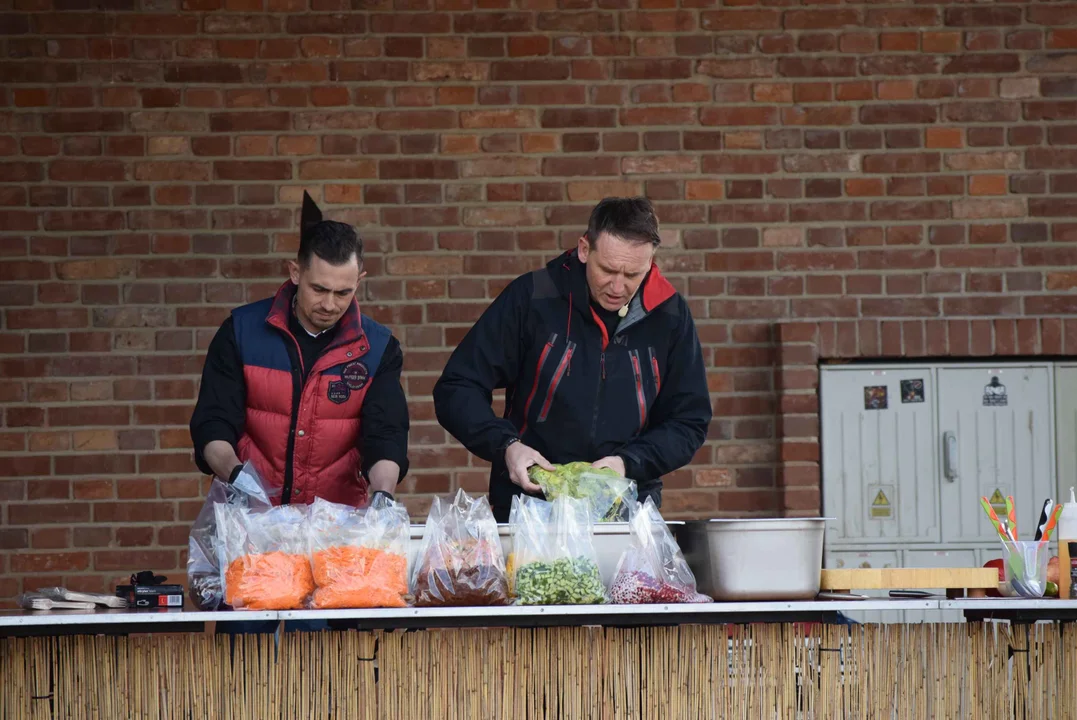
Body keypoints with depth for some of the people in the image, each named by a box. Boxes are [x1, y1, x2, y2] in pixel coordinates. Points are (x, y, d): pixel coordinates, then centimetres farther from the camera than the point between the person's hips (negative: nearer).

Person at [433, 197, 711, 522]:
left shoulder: (669, 314, 3)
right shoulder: (531, 298, -4)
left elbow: (689, 421, 9)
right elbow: (456, 391, -1)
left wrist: (628, 463, -9)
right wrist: (506, 446, -18)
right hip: (527, 504, -2)